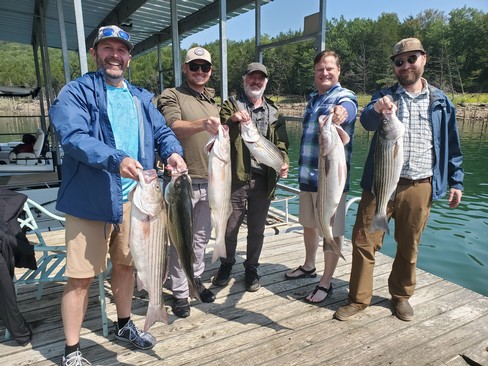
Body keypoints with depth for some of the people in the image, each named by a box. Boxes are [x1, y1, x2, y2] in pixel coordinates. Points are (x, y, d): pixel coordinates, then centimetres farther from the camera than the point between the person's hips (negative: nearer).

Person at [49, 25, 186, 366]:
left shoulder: (141, 97, 14)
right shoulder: (76, 92, -6)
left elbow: (162, 131, 8)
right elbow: (73, 136, -21)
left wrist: (173, 152, -16)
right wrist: (116, 160, -38)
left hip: (133, 197, 6)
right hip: (90, 199, -5)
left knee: (126, 264, 19)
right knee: (81, 276, 0)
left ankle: (124, 325, 40)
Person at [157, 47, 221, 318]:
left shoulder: (213, 101, 15)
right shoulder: (172, 96, -4)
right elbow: (174, 128, -23)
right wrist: (202, 124, -41)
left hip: (211, 180, 6)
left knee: (202, 237, 17)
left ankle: (196, 279, 35)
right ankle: (180, 292, 18)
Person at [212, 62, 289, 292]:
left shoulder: (274, 113, 14)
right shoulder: (231, 105, 6)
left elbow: (280, 143, 11)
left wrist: (284, 162, -10)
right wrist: (232, 120, -27)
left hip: (263, 180, 2)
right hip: (236, 178, -2)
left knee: (256, 230, 12)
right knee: (230, 228, 6)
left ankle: (251, 268, 32)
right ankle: (227, 264, 31)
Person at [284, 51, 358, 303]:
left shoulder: (345, 97, -8)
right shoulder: (313, 98, 15)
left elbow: (346, 109, -34)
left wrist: (340, 113, -58)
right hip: (307, 175, 8)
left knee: (332, 230, 2)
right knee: (308, 224, 19)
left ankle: (326, 282, 16)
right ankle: (309, 266, 39)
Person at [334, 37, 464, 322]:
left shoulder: (440, 101, 10)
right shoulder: (385, 96, 5)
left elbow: (451, 145, 14)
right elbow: (367, 122, -16)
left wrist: (456, 181, 10)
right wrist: (377, 109, -38)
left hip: (420, 187, 2)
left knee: (409, 246, 13)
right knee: (364, 241, -1)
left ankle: (401, 295, 34)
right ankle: (359, 298, 16)